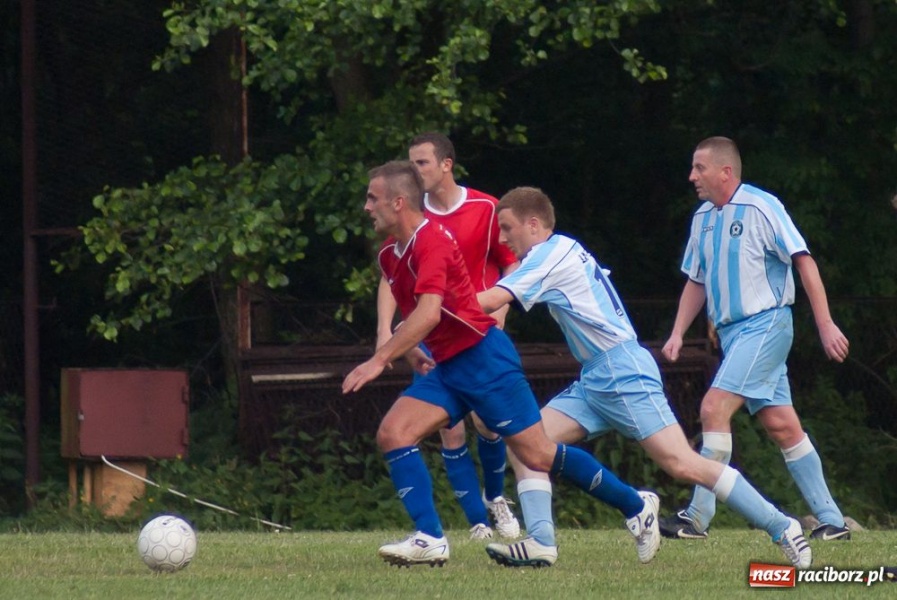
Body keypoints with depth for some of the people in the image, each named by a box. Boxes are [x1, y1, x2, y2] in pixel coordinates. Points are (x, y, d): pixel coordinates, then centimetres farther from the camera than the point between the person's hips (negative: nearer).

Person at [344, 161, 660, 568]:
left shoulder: (431, 240, -18)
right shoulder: (389, 254, 11)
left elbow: (428, 313, -30)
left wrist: (380, 359, -31)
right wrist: (411, 351, 7)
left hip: (482, 356, -9)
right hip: (446, 367, 9)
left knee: (537, 455, -6)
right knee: (392, 433, -8)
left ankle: (636, 507, 9)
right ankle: (430, 539, -13)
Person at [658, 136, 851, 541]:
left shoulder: (761, 208, -11)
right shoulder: (703, 218, 13)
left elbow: (803, 261, -12)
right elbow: (696, 281, 22)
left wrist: (826, 325, -16)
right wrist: (678, 334, 10)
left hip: (766, 323, -8)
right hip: (733, 332, 8)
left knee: (714, 408, -17)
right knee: (782, 426, 6)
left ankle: (698, 517, -16)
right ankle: (831, 520, 10)